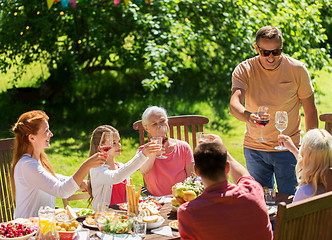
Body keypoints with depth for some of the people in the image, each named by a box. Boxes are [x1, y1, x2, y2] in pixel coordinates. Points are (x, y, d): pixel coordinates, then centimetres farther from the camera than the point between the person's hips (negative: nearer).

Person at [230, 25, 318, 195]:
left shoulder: (297, 70, -8)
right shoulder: (244, 70, -8)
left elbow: (310, 111, 0)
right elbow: (234, 104, -24)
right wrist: (248, 116, -46)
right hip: (254, 148, 1)